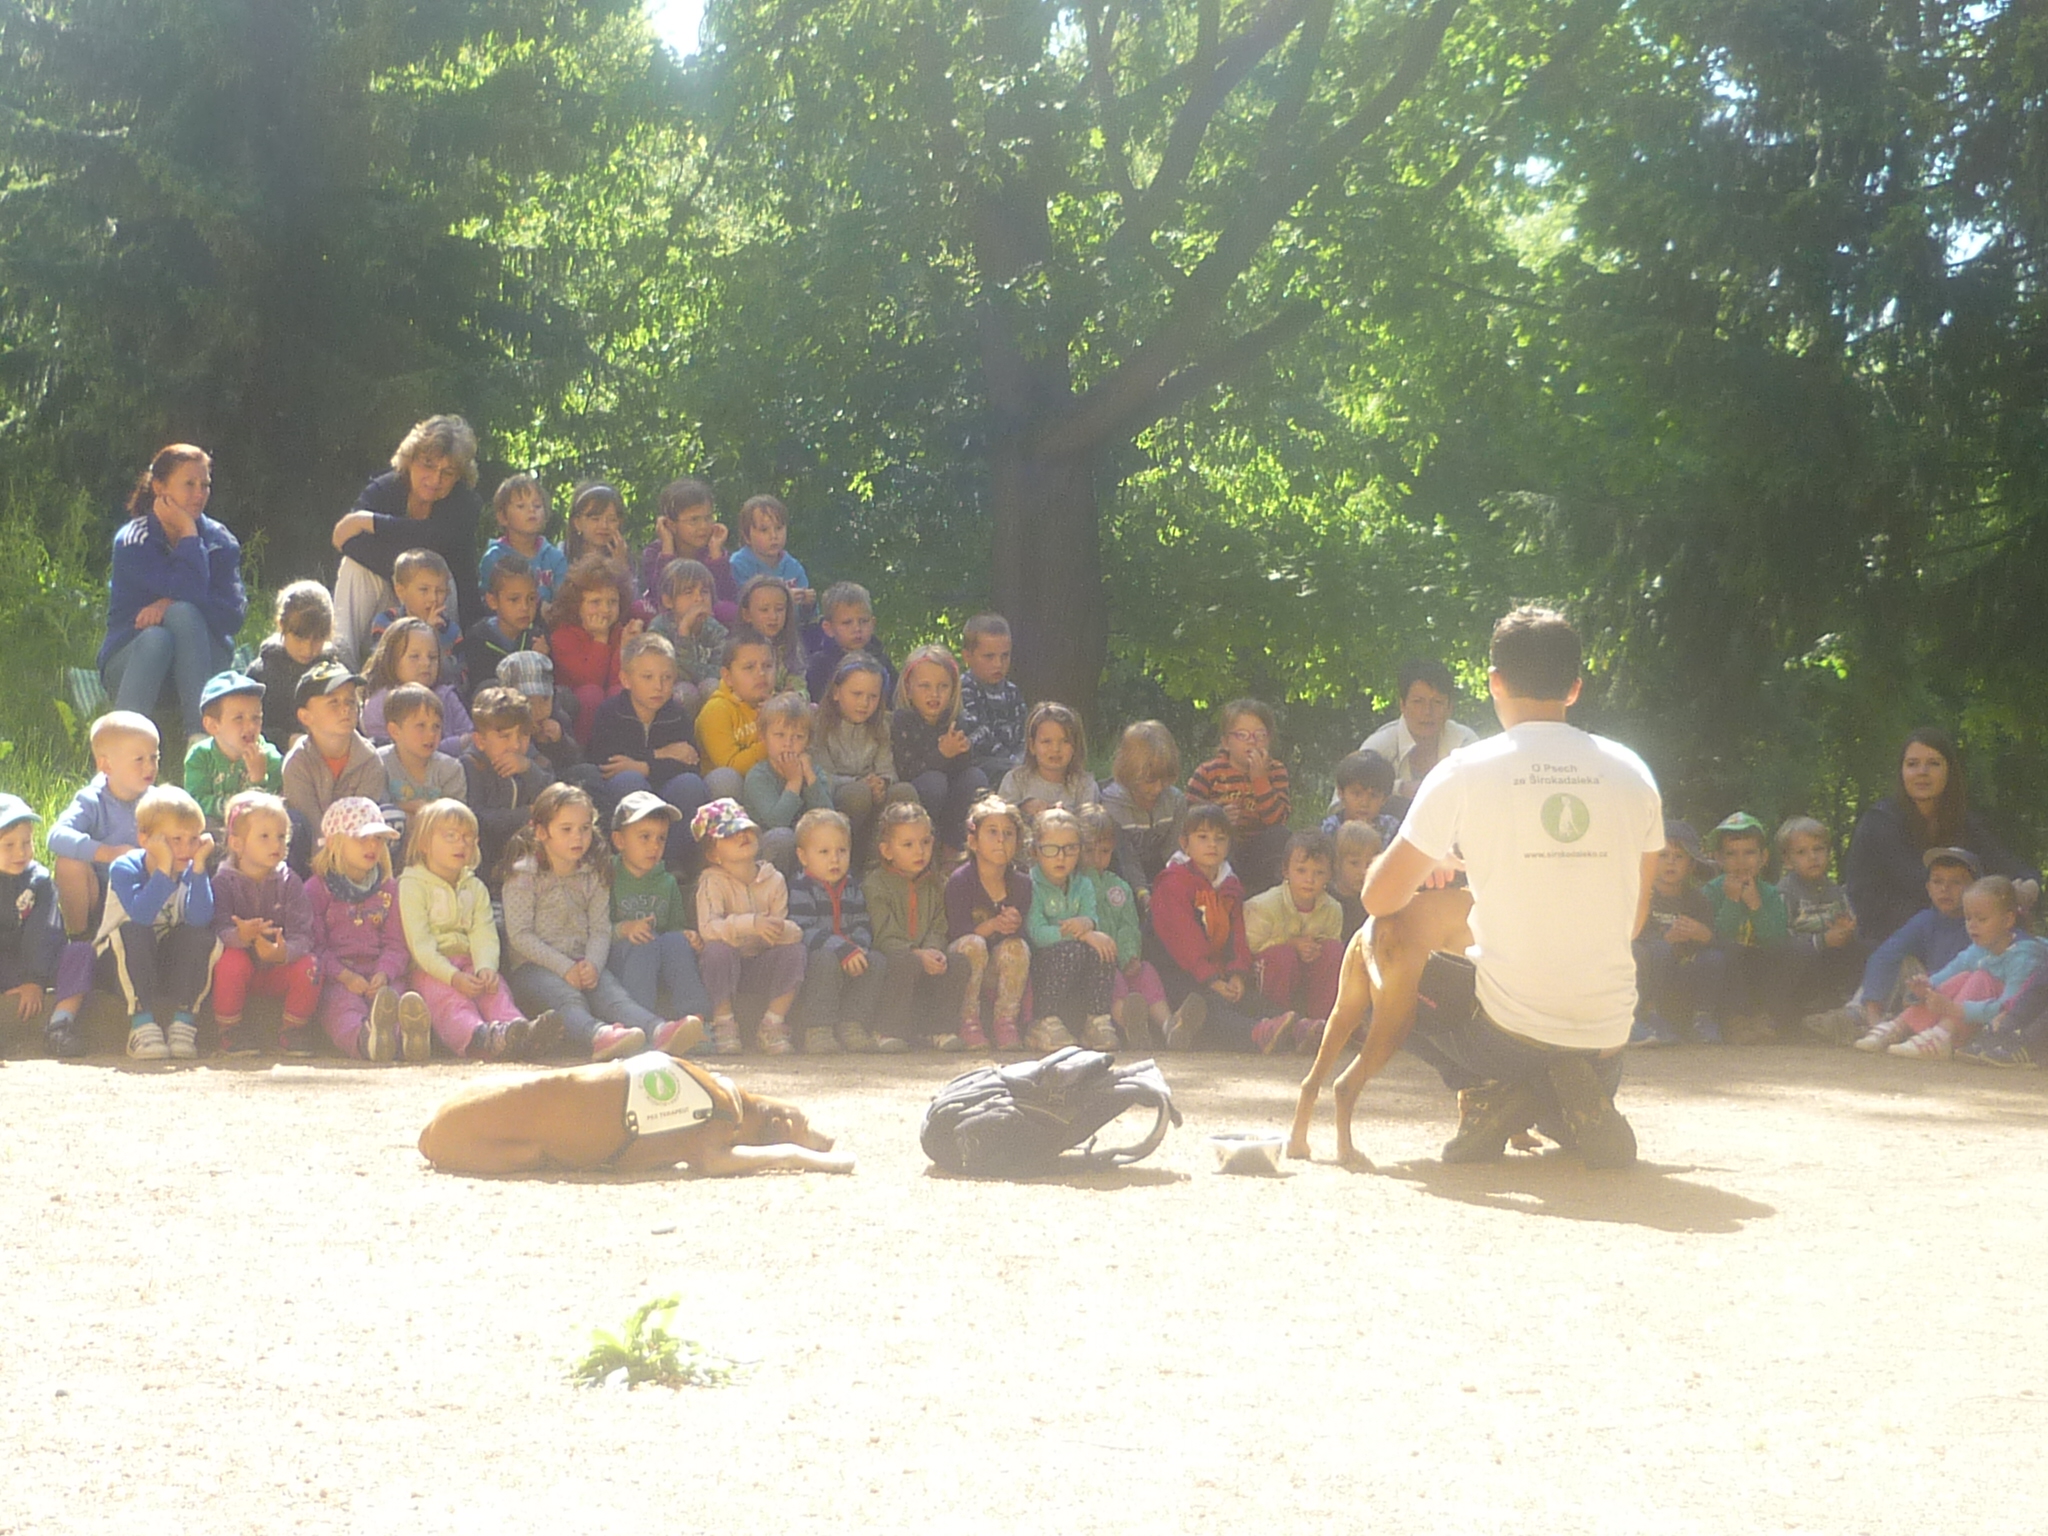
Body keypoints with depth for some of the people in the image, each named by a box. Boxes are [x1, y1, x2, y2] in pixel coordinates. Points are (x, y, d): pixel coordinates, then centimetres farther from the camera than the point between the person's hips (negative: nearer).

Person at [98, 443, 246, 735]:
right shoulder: (133, 540, -8)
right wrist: (189, 534, -15)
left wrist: (171, 605, -21)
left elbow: (234, 614, -11)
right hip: (131, 659, -2)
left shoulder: (220, 541, 2)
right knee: (156, 637, -35)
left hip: (202, 662, 2)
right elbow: (188, 590, -22)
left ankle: (199, 736, -37)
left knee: (182, 612, -30)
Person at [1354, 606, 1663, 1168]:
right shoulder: (1631, 772, 4)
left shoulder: (1464, 773, -6)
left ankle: (1493, 1093, -1)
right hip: (1607, 1036, 4)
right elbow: (1633, 919, 11)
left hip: (1508, 1027, -4)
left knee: (1370, 963, 22)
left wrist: (1427, 866, 21)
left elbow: (1381, 899, -2)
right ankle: (1567, 1093, -1)